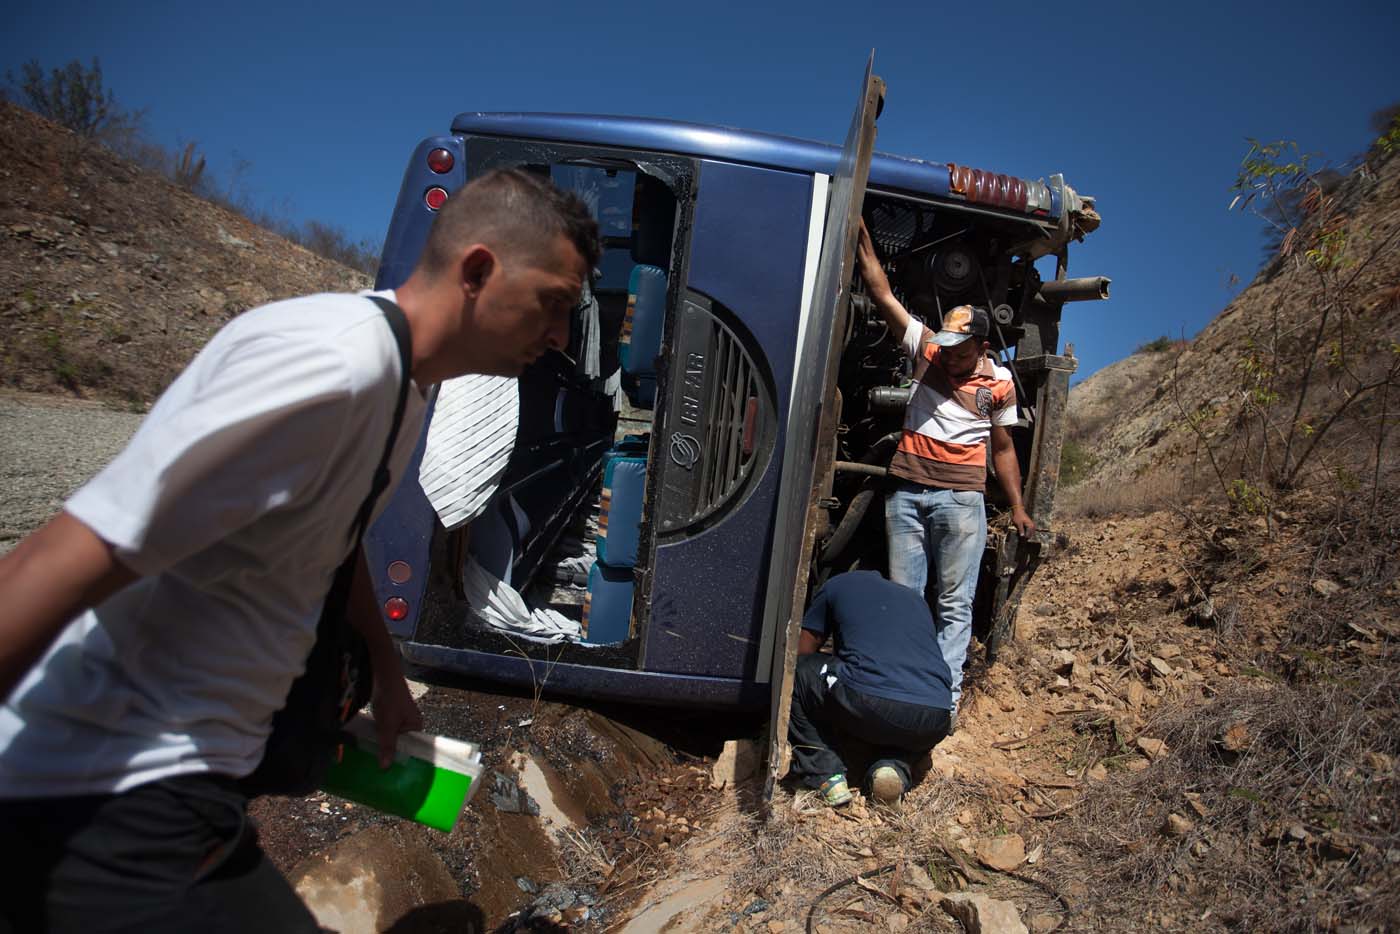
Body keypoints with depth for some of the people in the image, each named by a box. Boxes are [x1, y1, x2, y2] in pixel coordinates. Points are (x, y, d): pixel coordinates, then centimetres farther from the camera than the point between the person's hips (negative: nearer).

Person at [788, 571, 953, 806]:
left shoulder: (837, 585, 22)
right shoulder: (916, 598, 33)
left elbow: (802, 652, 29)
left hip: (869, 705, -4)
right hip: (934, 725, 4)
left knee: (797, 674, 21)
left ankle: (827, 776, 9)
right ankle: (896, 767, 8)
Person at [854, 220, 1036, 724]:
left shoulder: (999, 383, 2)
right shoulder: (926, 348, 4)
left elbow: (1002, 447, 11)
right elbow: (882, 294, 2)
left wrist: (1018, 507, 8)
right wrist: (862, 237, -2)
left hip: (960, 498, -2)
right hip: (906, 491, 2)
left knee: (954, 603, 1)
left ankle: (946, 695, 5)